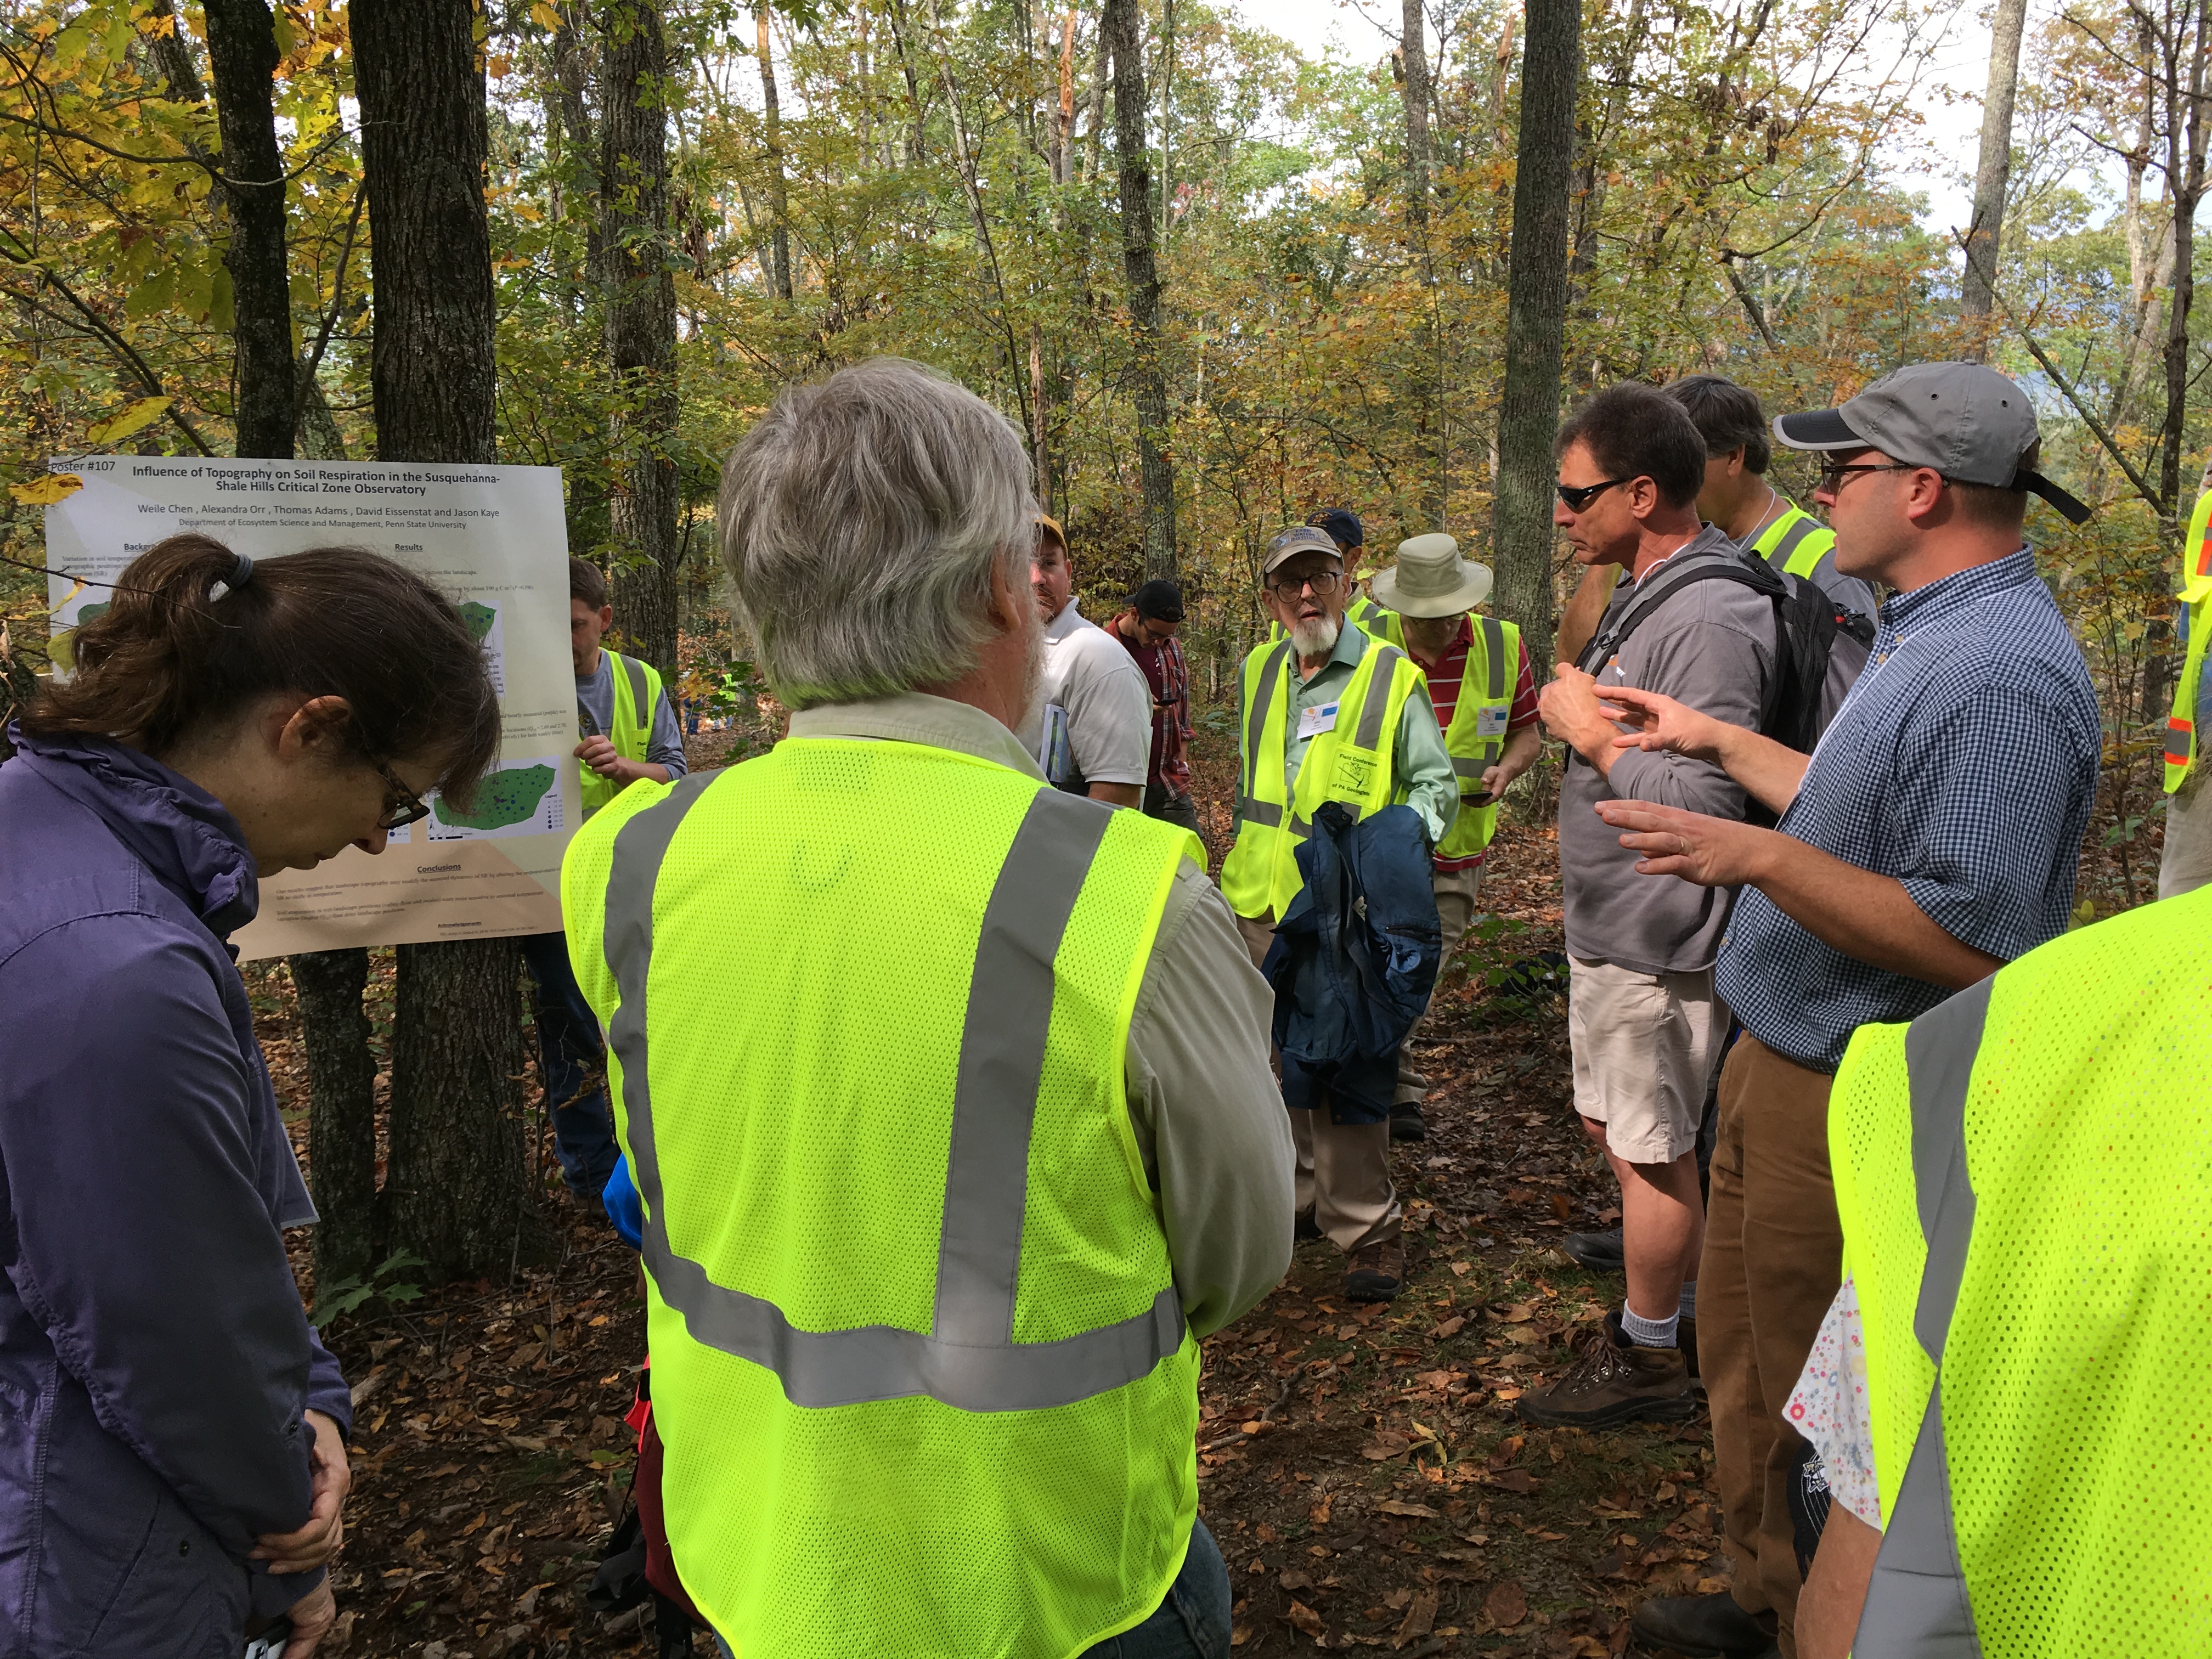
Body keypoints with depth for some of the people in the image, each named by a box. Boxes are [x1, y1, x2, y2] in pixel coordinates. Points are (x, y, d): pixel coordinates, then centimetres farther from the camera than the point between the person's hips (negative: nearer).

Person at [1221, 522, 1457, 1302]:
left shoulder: (1392, 677, -6)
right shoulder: (1257, 673, 11)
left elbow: (1438, 785, -3)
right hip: (1264, 908, 6)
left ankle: (1366, 1228, 5)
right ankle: (1310, 1199, 29)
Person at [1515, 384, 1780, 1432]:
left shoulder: (1708, 620, -24)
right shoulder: (1643, 595, 10)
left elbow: (1704, 803, -30)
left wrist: (1593, 732, -22)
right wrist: (1577, 715, 6)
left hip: (1655, 938, -10)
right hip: (1610, 922, 10)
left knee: (1650, 1149, 5)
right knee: (1613, 1123, 21)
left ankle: (1648, 1360, 24)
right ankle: (1692, 1304, 39)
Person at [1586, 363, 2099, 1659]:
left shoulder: (2002, 676, -25)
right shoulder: (1934, 637, 9)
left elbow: (1968, 941, -29)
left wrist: (1761, 859, -31)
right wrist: (1717, 740, 24)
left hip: (1852, 1111, -11)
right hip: (1783, 1066, 11)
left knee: (1815, 1406, 7)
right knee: (1744, 1343, 23)